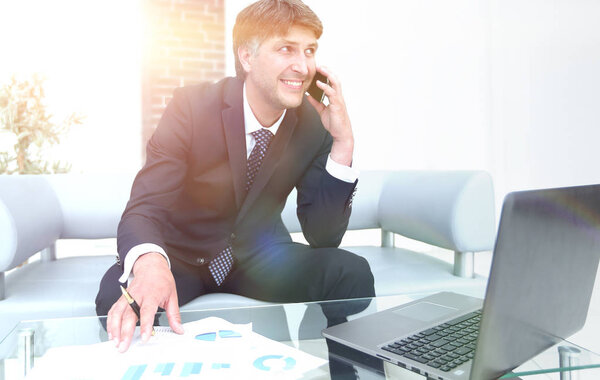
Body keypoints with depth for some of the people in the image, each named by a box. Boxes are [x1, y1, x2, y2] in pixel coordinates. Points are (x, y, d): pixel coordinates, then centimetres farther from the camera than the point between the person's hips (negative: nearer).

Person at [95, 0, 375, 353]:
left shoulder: (314, 122, -10)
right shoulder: (191, 106, -19)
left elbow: (322, 236, -12)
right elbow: (144, 209, -25)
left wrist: (343, 144, -24)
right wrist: (150, 264, -50)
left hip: (260, 257, 3)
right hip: (181, 254, -2)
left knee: (352, 273, -21)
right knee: (116, 293, -33)